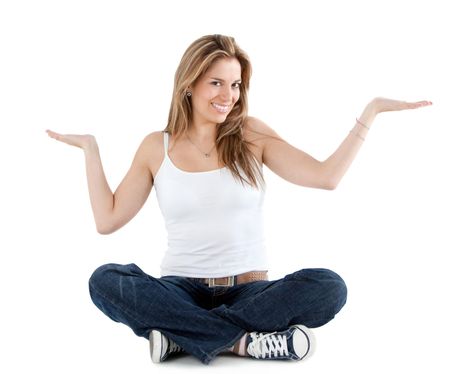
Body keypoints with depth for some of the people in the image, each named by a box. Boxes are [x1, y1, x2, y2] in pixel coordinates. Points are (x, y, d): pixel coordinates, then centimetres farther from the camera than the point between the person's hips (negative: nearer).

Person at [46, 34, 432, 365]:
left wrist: (371, 111, -8)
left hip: (249, 289, 0)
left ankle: (182, 336, -26)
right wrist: (91, 148, 4)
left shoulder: (252, 135, 3)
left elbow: (326, 176, -7)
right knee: (104, 280, -29)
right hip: (182, 290, 0)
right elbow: (108, 220, 3)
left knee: (329, 287, -29)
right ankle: (244, 340, -28)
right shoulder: (156, 147, 5)